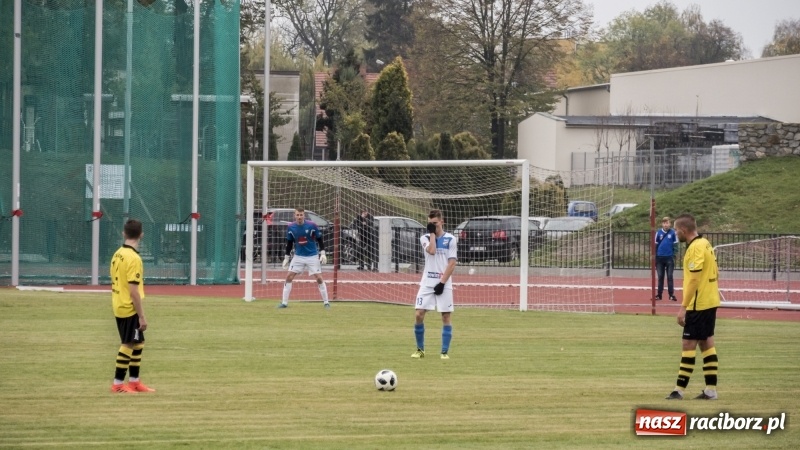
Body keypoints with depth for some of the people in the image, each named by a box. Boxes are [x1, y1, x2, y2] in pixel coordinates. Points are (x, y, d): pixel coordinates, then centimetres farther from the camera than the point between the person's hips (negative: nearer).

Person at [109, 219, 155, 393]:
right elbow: (133, 290, -21)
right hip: (129, 309, -9)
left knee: (138, 343, 17)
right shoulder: (133, 258, -18)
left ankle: (134, 381, 22)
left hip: (119, 306, 9)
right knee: (128, 345, -2)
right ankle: (118, 384, 1)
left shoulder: (117, 255, 7)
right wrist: (142, 316, -17)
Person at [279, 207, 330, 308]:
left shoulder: (312, 225, -13)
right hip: (298, 256, 2)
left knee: (319, 278, -6)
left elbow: (319, 239, -2)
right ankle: (284, 303, 4)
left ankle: (326, 302, 4)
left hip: (312, 256, -2)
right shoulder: (291, 227, -5)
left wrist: (322, 253, -7)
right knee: (289, 277, -4)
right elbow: (289, 243, 7)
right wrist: (287, 257, 10)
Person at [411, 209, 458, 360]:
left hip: (444, 284, -2)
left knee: (446, 316, -2)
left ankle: (444, 352, 3)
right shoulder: (425, 238, 6)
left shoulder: (450, 239, 0)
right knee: (418, 315, -7)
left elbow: (452, 263, -4)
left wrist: (442, 282, -12)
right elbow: (431, 251, -15)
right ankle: (420, 349, 7)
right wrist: (432, 233, -6)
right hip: (427, 283, 2)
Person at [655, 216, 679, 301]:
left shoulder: (673, 233, -3)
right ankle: (659, 294, 11)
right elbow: (655, 245, 6)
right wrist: (654, 257, 4)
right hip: (660, 257, 2)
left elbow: (675, 245, 1)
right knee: (660, 276, 7)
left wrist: (674, 256, -4)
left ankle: (671, 295, 1)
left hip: (669, 258, -2)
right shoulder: (658, 233, 1)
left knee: (670, 276, -1)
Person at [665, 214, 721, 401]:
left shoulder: (696, 248, -18)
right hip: (710, 302, 10)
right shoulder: (705, 243, 11)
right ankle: (711, 390, 12)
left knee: (688, 345, -7)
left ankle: (679, 390, -6)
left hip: (698, 304, -10)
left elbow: (694, 280, -22)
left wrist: (683, 307, -21)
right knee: (706, 343, 11)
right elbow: (715, 274, 16)